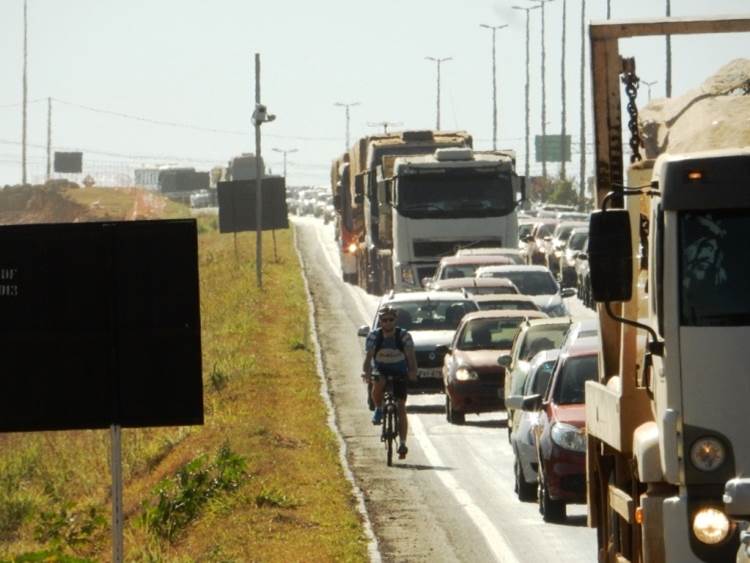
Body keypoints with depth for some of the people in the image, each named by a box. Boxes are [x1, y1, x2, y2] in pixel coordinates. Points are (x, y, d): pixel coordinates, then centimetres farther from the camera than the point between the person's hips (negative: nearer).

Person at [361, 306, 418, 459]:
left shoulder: (404, 336, -13)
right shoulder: (373, 336, -10)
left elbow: (410, 356, -24)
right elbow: (368, 356, -21)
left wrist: (413, 371, -43)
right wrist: (366, 371, -41)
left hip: (400, 373, 0)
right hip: (381, 371, 0)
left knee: (401, 407, -9)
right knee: (378, 382, -36)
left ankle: (402, 443, -5)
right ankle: (378, 409, -10)